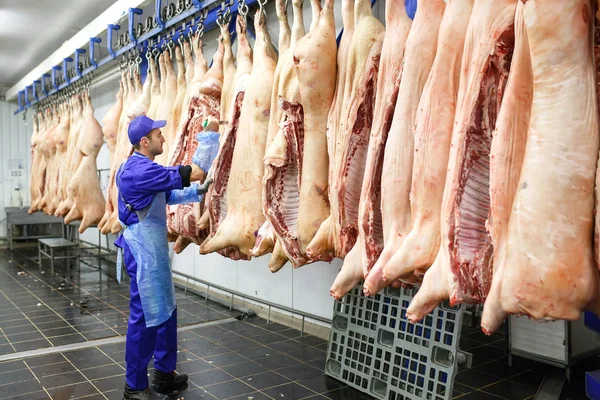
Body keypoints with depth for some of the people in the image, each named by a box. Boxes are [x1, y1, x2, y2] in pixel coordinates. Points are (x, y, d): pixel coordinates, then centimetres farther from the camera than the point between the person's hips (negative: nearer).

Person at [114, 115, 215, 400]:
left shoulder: (145, 168, 14)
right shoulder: (138, 169, -19)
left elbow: (168, 195, 24)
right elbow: (183, 175, -19)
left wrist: (198, 192, 14)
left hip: (154, 248, 11)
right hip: (143, 250, -11)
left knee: (165, 310, 16)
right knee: (145, 315, -2)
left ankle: (164, 373, 29)